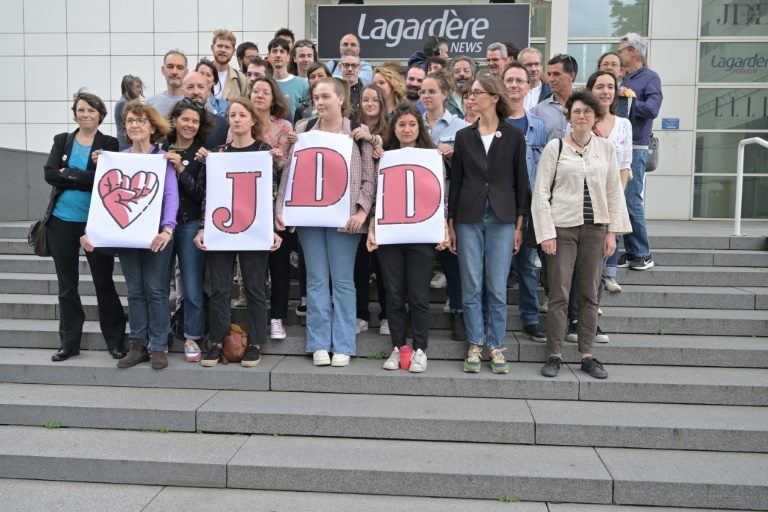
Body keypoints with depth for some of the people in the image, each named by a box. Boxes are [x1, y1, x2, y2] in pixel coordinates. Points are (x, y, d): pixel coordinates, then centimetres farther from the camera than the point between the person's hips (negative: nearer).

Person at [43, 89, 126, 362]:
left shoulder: (110, 144, 0)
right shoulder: (62, 140, 8)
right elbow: (50, 174, -6)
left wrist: (69, 174, -15)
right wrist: (87, 178, -15)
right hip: (61, 221, 3)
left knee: (104, 282, 3)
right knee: (67, 284, 10)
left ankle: (115, 341, 14)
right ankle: (69, 342, 22)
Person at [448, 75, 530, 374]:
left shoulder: (513, 136, 3)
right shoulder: (463, 136, 7)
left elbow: (521, 181, 4)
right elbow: (455, 180, 8)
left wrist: (519, 225, -1)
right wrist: (450, 224, 4)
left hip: (502, 218, -1)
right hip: (468, 218, 2)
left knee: (497, 288, 2)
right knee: (471, 287, 4)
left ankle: (496, 346, 15)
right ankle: (475, 346, 15)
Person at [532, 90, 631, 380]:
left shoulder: (606, 148, 8)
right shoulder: (555, 147, -1)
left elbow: (614, 192, 10)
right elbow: (541, 193, -3)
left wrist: (613, 231, 3)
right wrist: (546, 233, -9)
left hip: (595, 228, 3)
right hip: (562, 227, -3)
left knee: (589, 294, 8)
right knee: (559, 293, -1)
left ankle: (587, 355, 17)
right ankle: (555, 355, 10)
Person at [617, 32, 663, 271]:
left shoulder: (650, 77, -1)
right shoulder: (624, 80, 20)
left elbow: (651, 109, -15)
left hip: (635, 148, -7)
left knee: (632, 200, -9)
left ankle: (643, 254, 1)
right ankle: (630, 251, 14)